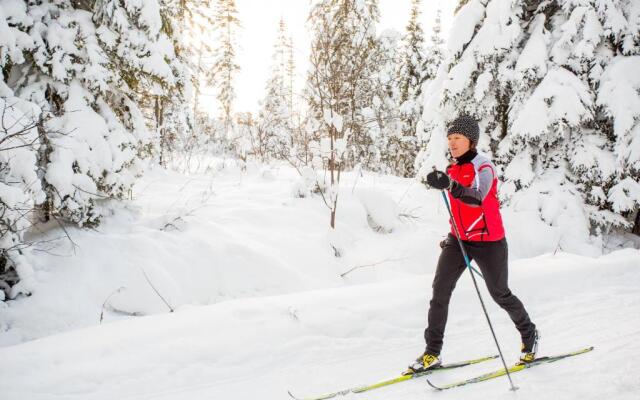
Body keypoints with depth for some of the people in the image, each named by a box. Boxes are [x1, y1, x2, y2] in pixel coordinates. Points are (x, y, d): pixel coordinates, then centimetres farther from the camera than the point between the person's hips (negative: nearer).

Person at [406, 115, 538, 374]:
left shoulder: (483, 167, -14)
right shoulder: (453, 170, 8)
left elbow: (477, 197, -35)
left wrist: (449, 185, -52)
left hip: (488, 242, -6)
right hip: (458, 240, 6)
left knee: (500, 294, 9)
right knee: (440, 289, -8)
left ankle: (529, 335, 36)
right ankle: (432, 353, -3)